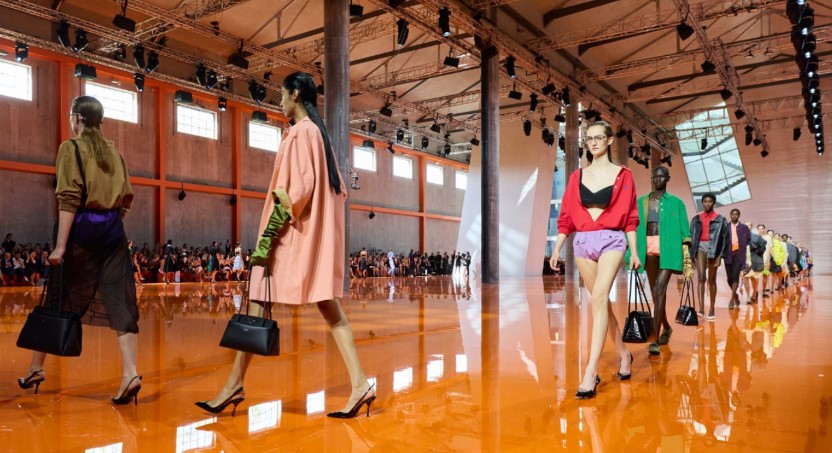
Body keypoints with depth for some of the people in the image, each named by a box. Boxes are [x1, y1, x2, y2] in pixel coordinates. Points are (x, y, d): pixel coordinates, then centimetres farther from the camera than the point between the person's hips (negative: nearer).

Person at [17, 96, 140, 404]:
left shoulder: (71, 148, -3)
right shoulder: (114, 152, 13)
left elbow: (69, 199, -12)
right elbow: (126, 198, 10)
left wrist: (60, 245, -13)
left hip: (82, 229, -4)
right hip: (113, 231, 4)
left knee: (59, 299, 10)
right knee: (120, 299, -2)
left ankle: (36, 369, 26)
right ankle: (129, 373, -12)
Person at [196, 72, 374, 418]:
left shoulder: (300, 131, -9)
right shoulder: (319, 131, 18)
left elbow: (302, 184, -19)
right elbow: (336, 188, 19)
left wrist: (277, 222, -16)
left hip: (295, 232, -9)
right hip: (318, 231, 9)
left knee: (257, 305, 0)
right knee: (329, 308, 4)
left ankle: (235, 384, 8)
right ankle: (359, 383, 0)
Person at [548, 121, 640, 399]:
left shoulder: (622, 175, 3)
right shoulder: (578, 176, 11)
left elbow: (629, 216, 2)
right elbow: (567, 215, 10)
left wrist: (634, 251, -1)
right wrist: (557, 248, 5)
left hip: (611, 240, -4)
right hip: (583, 242, 4)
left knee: (598, 299, -19)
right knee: (602, 302, 12)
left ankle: (591, 373, -20)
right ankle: (623, 354, 32)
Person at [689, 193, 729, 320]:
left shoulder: (720, 220, 4)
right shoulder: (696, 219, 9)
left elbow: (725, 239, 1)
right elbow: (692, 236, 10)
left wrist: (720, 256, -7)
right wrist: (692, 253, 4)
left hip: (713, 248, -1)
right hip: (700, 247, 1)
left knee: (711, 280, 6)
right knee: (701, 277, -14)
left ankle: (712, 309, 14)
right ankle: (701, 308, -20)